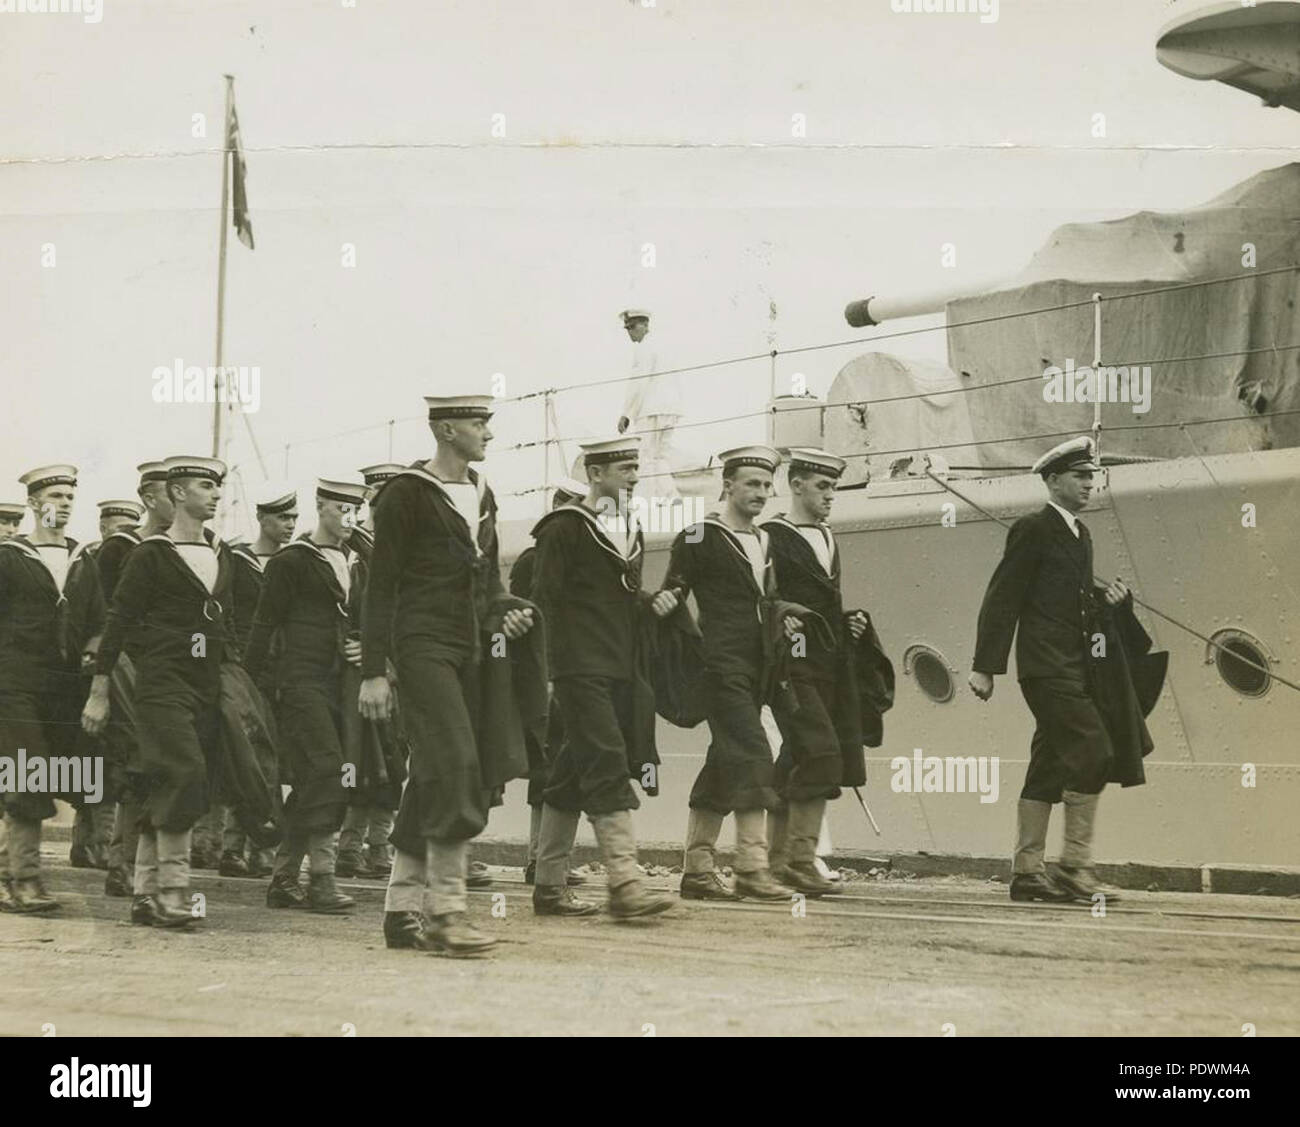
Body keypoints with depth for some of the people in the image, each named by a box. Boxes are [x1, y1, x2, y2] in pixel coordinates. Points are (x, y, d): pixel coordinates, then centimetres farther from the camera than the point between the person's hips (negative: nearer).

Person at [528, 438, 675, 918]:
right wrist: (549, 670, -12)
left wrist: (654, 604, 9)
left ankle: (550, 885, 15)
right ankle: (625, 883, -20)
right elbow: (545, 602, -9)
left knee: (573, 778, 10)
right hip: (582, 671, -8)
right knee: (607, 769, -15)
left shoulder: (632, 530, 19)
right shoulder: (564, 528, -6)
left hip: (622, 672, 8)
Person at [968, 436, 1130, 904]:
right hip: (1047, 667, -9)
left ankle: (1027, 871, 12)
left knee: (1048, 769, 9)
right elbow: (1001, 599, -10)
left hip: (1073, 667, 9)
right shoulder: (1032, 530, -7)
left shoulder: (1080, 534, 19)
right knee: (1092, 752, -16)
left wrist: (1109, 598, 4)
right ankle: (1075, 866, -11)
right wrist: (984, 666, -14)